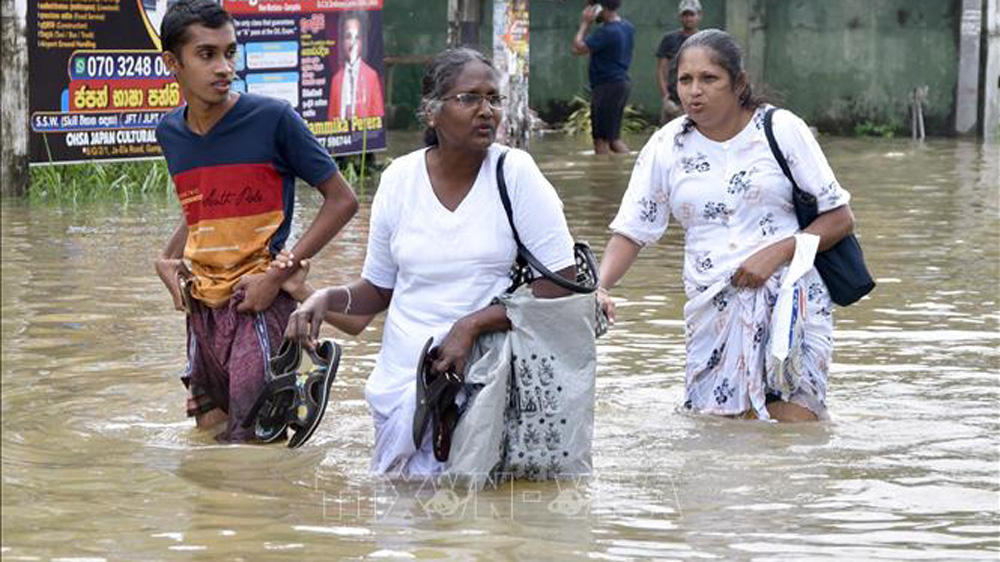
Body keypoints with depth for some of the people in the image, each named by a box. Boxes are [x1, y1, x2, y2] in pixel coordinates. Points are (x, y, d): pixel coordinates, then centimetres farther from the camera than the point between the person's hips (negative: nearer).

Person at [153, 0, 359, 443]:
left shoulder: (273, 119, -10)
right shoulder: (170, 132, 7)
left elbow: (341, 200, -7)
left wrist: (277, 276, -13)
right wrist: (167, 260, 5)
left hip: (262, 303, -6)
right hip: (203, 304, 6)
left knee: (249, 441, -11)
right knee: (209, 428, 14)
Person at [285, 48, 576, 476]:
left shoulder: (515, 174, -6)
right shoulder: (399, 179, 3)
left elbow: (561, 287, -10)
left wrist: (472, 325, -17)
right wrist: (328, 299, -7)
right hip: (401, 380, 3)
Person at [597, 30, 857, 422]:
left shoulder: (782, 130, 1)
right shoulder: (666, 147, 7)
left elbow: (840, 218, 2)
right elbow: (630, 233, 5)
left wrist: (777, 253, -13)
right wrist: (598, 286, -15)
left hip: (790, 299, -2)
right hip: (712, 312, 3)